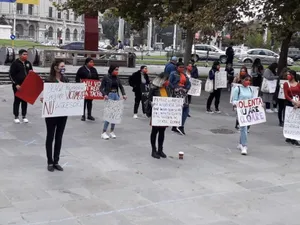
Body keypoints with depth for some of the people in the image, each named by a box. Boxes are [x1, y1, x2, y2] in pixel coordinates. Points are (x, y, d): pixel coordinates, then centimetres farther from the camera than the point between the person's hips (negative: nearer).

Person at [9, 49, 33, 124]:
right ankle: (16, 117, 12)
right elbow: (11, 75, -10)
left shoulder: (28, 63, 8)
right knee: (17, 101, 3)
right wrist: (16, 84, -17)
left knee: (25, 101, 9)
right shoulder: (15, 63, -7)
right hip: (17, 86, -5)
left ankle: (24, 116, 18)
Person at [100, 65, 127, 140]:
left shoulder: (117, 78, 9)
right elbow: (101, 88, -6)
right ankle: (104, 132, -2)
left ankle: (112, 132, 16)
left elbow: (121, 87, 12)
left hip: (116, 96, 5)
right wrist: (104, 94, -22)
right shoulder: (106, 77, -6)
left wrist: (124, 94, -4)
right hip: (109, 96, -5)